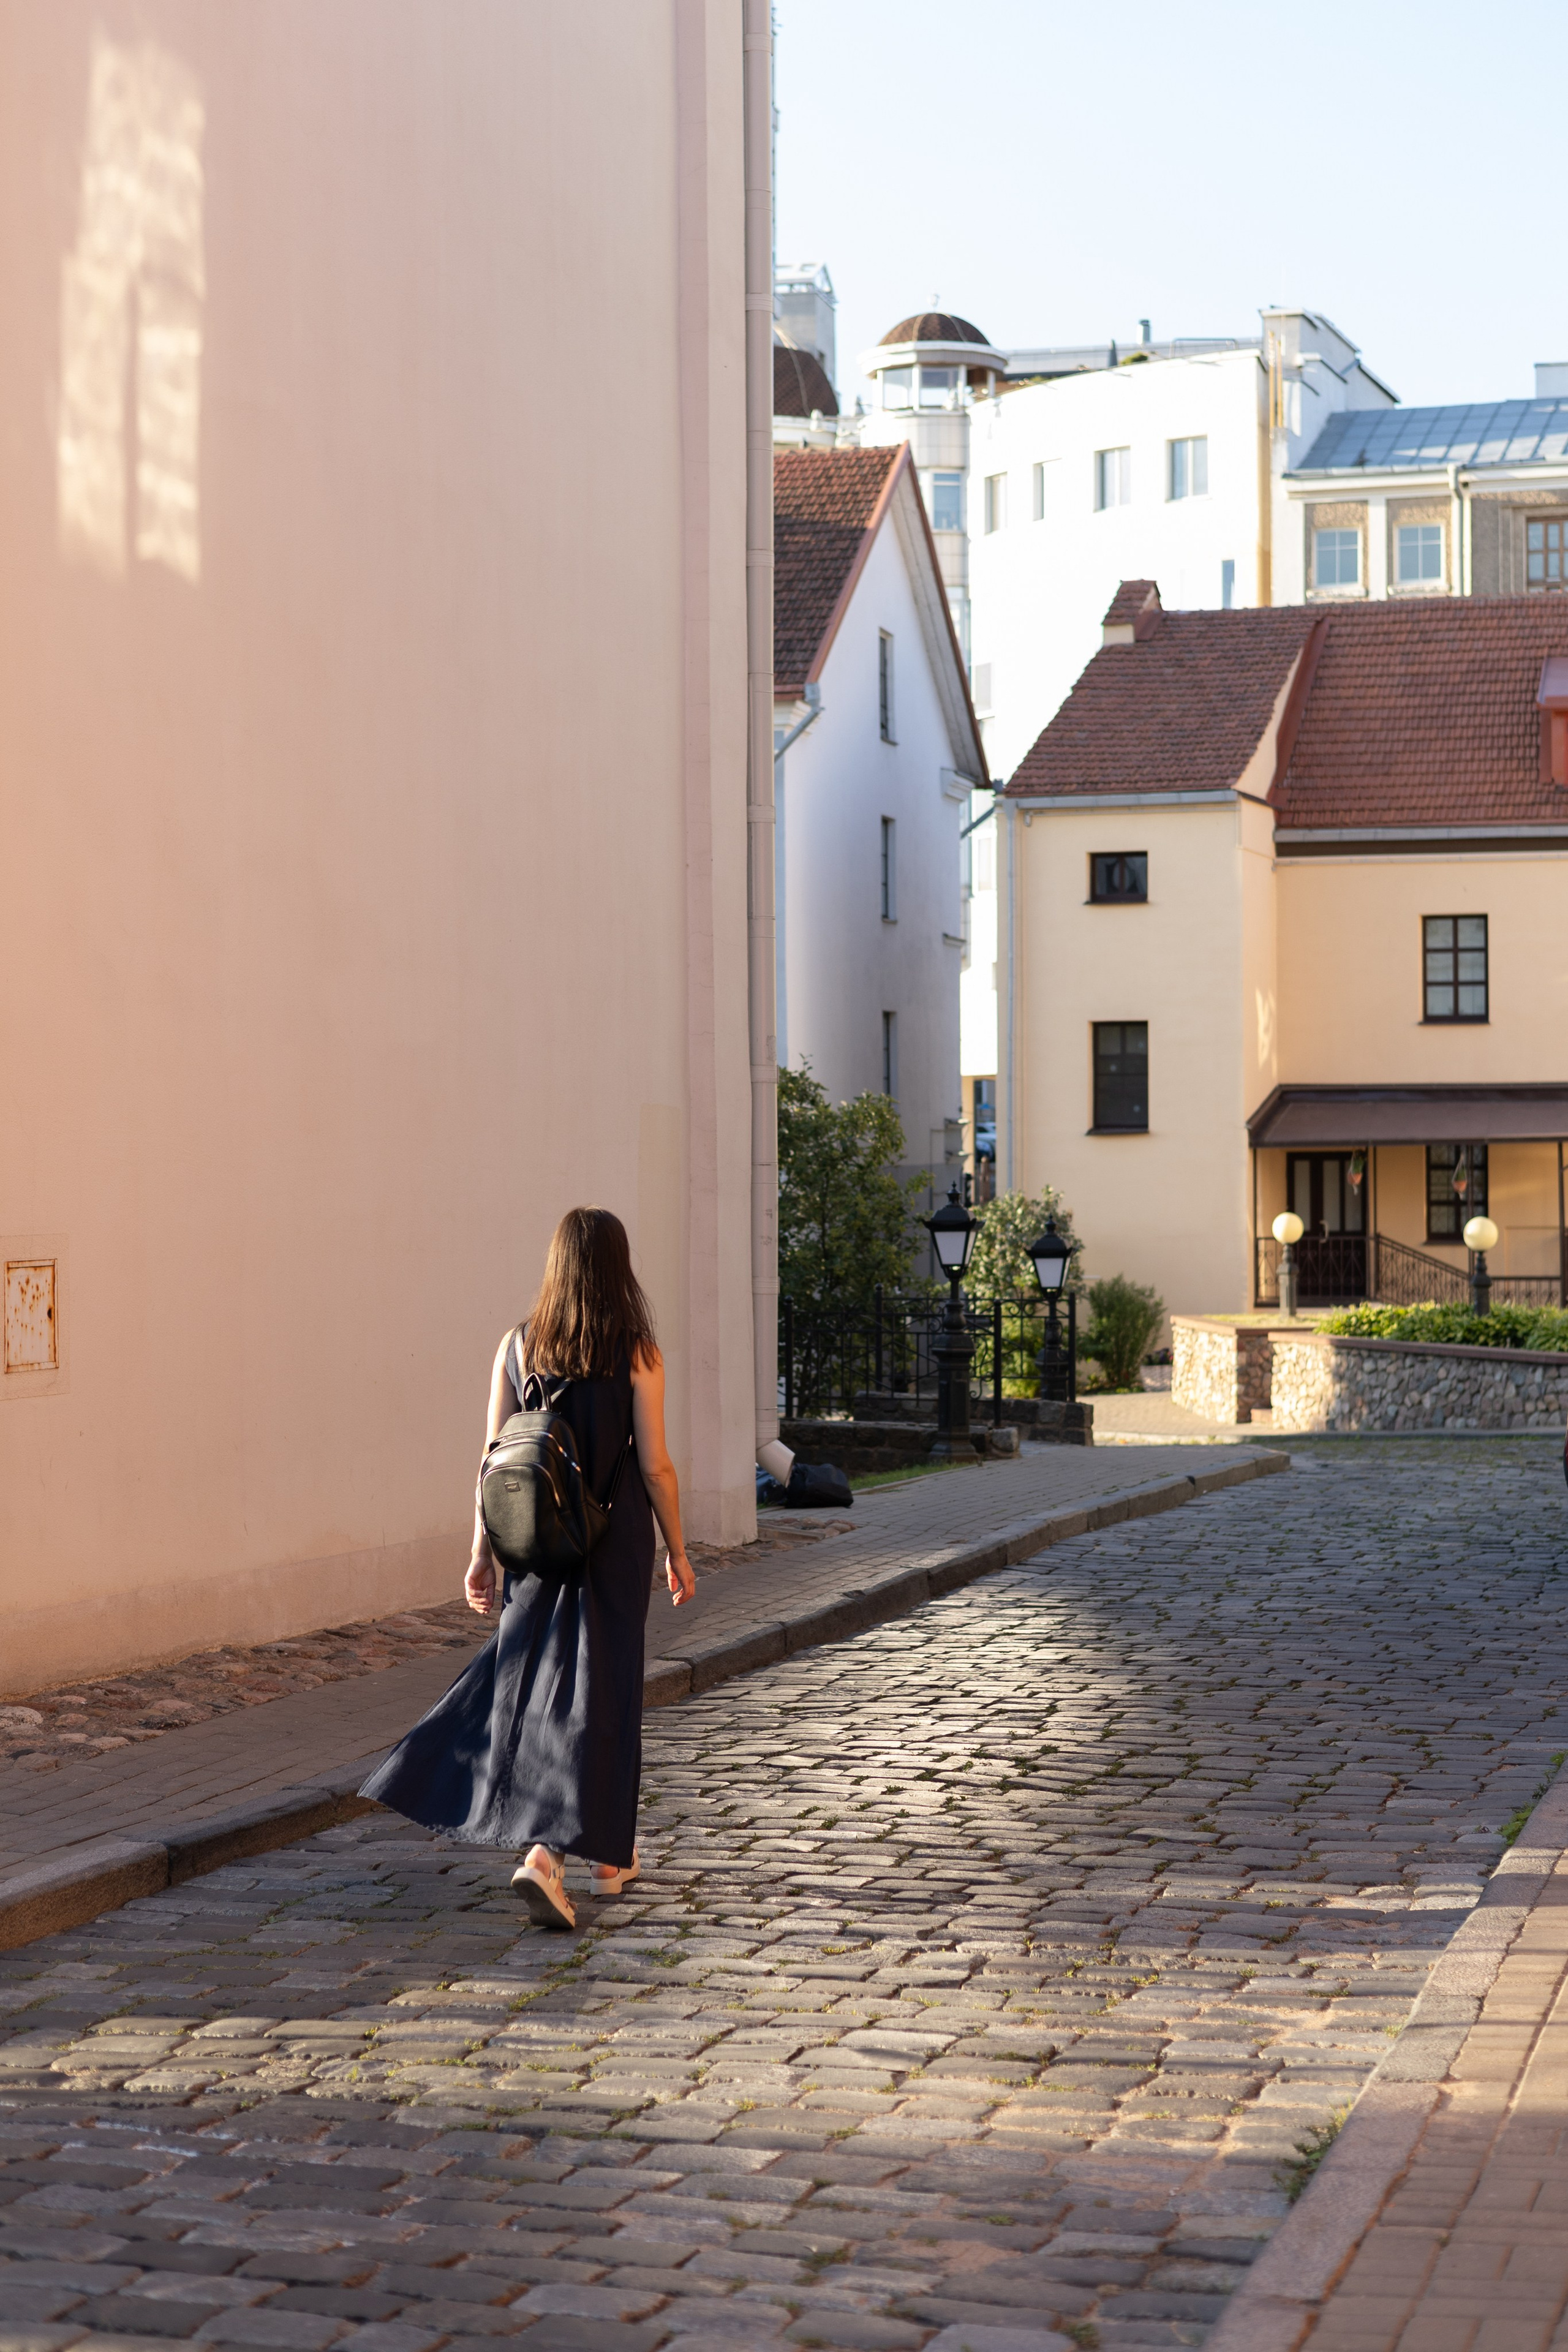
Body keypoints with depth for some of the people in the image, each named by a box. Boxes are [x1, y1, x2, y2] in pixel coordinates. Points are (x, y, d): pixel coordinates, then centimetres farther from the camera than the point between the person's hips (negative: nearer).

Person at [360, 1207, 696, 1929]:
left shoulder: (517, 1346, 0)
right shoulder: (636, 1353, -8)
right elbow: (655, 1465, -8)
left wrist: (482, 1553, 7)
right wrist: (677, 1551, 4)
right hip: (613, 1543, -3)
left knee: (533, 1682, 17)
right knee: (597, 1696, 2)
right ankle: (545, 1852, -9)